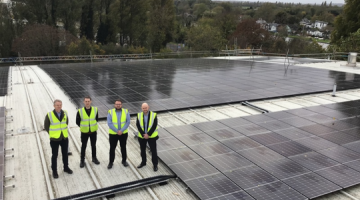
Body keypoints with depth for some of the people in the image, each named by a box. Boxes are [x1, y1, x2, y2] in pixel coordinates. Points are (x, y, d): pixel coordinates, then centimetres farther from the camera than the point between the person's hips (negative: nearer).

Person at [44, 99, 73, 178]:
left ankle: (66, 167, 36)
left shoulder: (65, 113, -5)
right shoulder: (49, 115, -17)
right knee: (55, 155, 9)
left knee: (65, 154, 18)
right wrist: (52, 133, 2)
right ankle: (54, 171, 25)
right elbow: (46, 126, -4)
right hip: (54, 139, -3)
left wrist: (63, 131, 10)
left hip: (64, 138, 4)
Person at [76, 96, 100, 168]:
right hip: (84, 132, -2)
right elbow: (77, 122, -1)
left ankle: (94, 158, 35)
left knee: (93, 145, 16)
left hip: (93, 132, 2)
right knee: (83, 146, 9)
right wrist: (83, 127, 2)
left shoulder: (95, 109, -8)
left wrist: (93, 126, 5)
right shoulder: (80, 111, -14)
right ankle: (82, 160, 25)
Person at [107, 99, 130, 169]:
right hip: (113, 134, -1)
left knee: (123, 147, 15)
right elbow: (109, 123, -14)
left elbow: (128, 122, -9)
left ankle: (124, 161, 31)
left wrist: (121, 131, -18)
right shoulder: (110, 112, -9)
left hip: (123, 134, 1)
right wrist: (117, 131, -18)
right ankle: (111, 162, 22)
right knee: (112, 148, 8)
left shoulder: (126, 112, -5)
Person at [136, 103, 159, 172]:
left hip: (152, 136, -3)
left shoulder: (153, 115, -13)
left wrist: (148, 134, -19)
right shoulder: (139, 115, -6)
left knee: (153, 150, 3)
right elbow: (138, 126, -8)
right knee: (142, 150, 17)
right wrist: (143, 135, -16)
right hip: (141, 136, 3)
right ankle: (143, 162, 36)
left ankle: (155, 164, 17)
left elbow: (154, 126, -15)